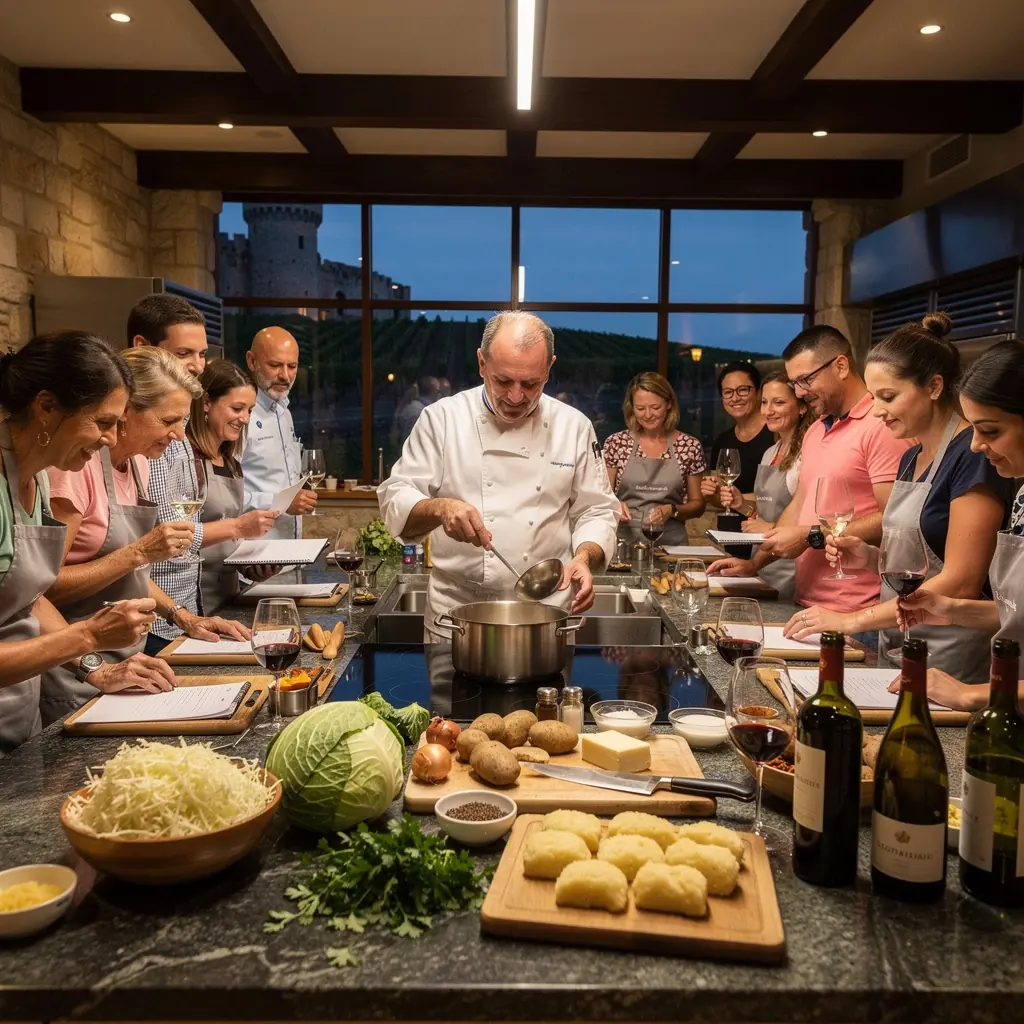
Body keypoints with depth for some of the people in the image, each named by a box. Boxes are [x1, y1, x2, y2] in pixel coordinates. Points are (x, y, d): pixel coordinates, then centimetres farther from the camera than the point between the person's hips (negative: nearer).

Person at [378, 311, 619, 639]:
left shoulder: (574, 427, 0)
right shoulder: (442, 419, -5)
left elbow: (596, 511, 5)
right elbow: (396, 501, -7)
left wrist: (584, 557, -15)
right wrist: (440, 509, -28)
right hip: (457, 611, -1)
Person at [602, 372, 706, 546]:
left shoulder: (690, 446, 4)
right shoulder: (616, 443, 3)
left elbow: (697, 506, 10)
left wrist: (672, 510, -8)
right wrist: (614, 505, -12)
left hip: (671, 542, 0)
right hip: (624, 540, 0)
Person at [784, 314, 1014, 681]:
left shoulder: (973, 454, -15)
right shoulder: (911, 457, 10)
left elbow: (960, 583, -20)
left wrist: (854, 620, -19)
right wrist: (870, 558, -2)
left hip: (944, 662, -7)